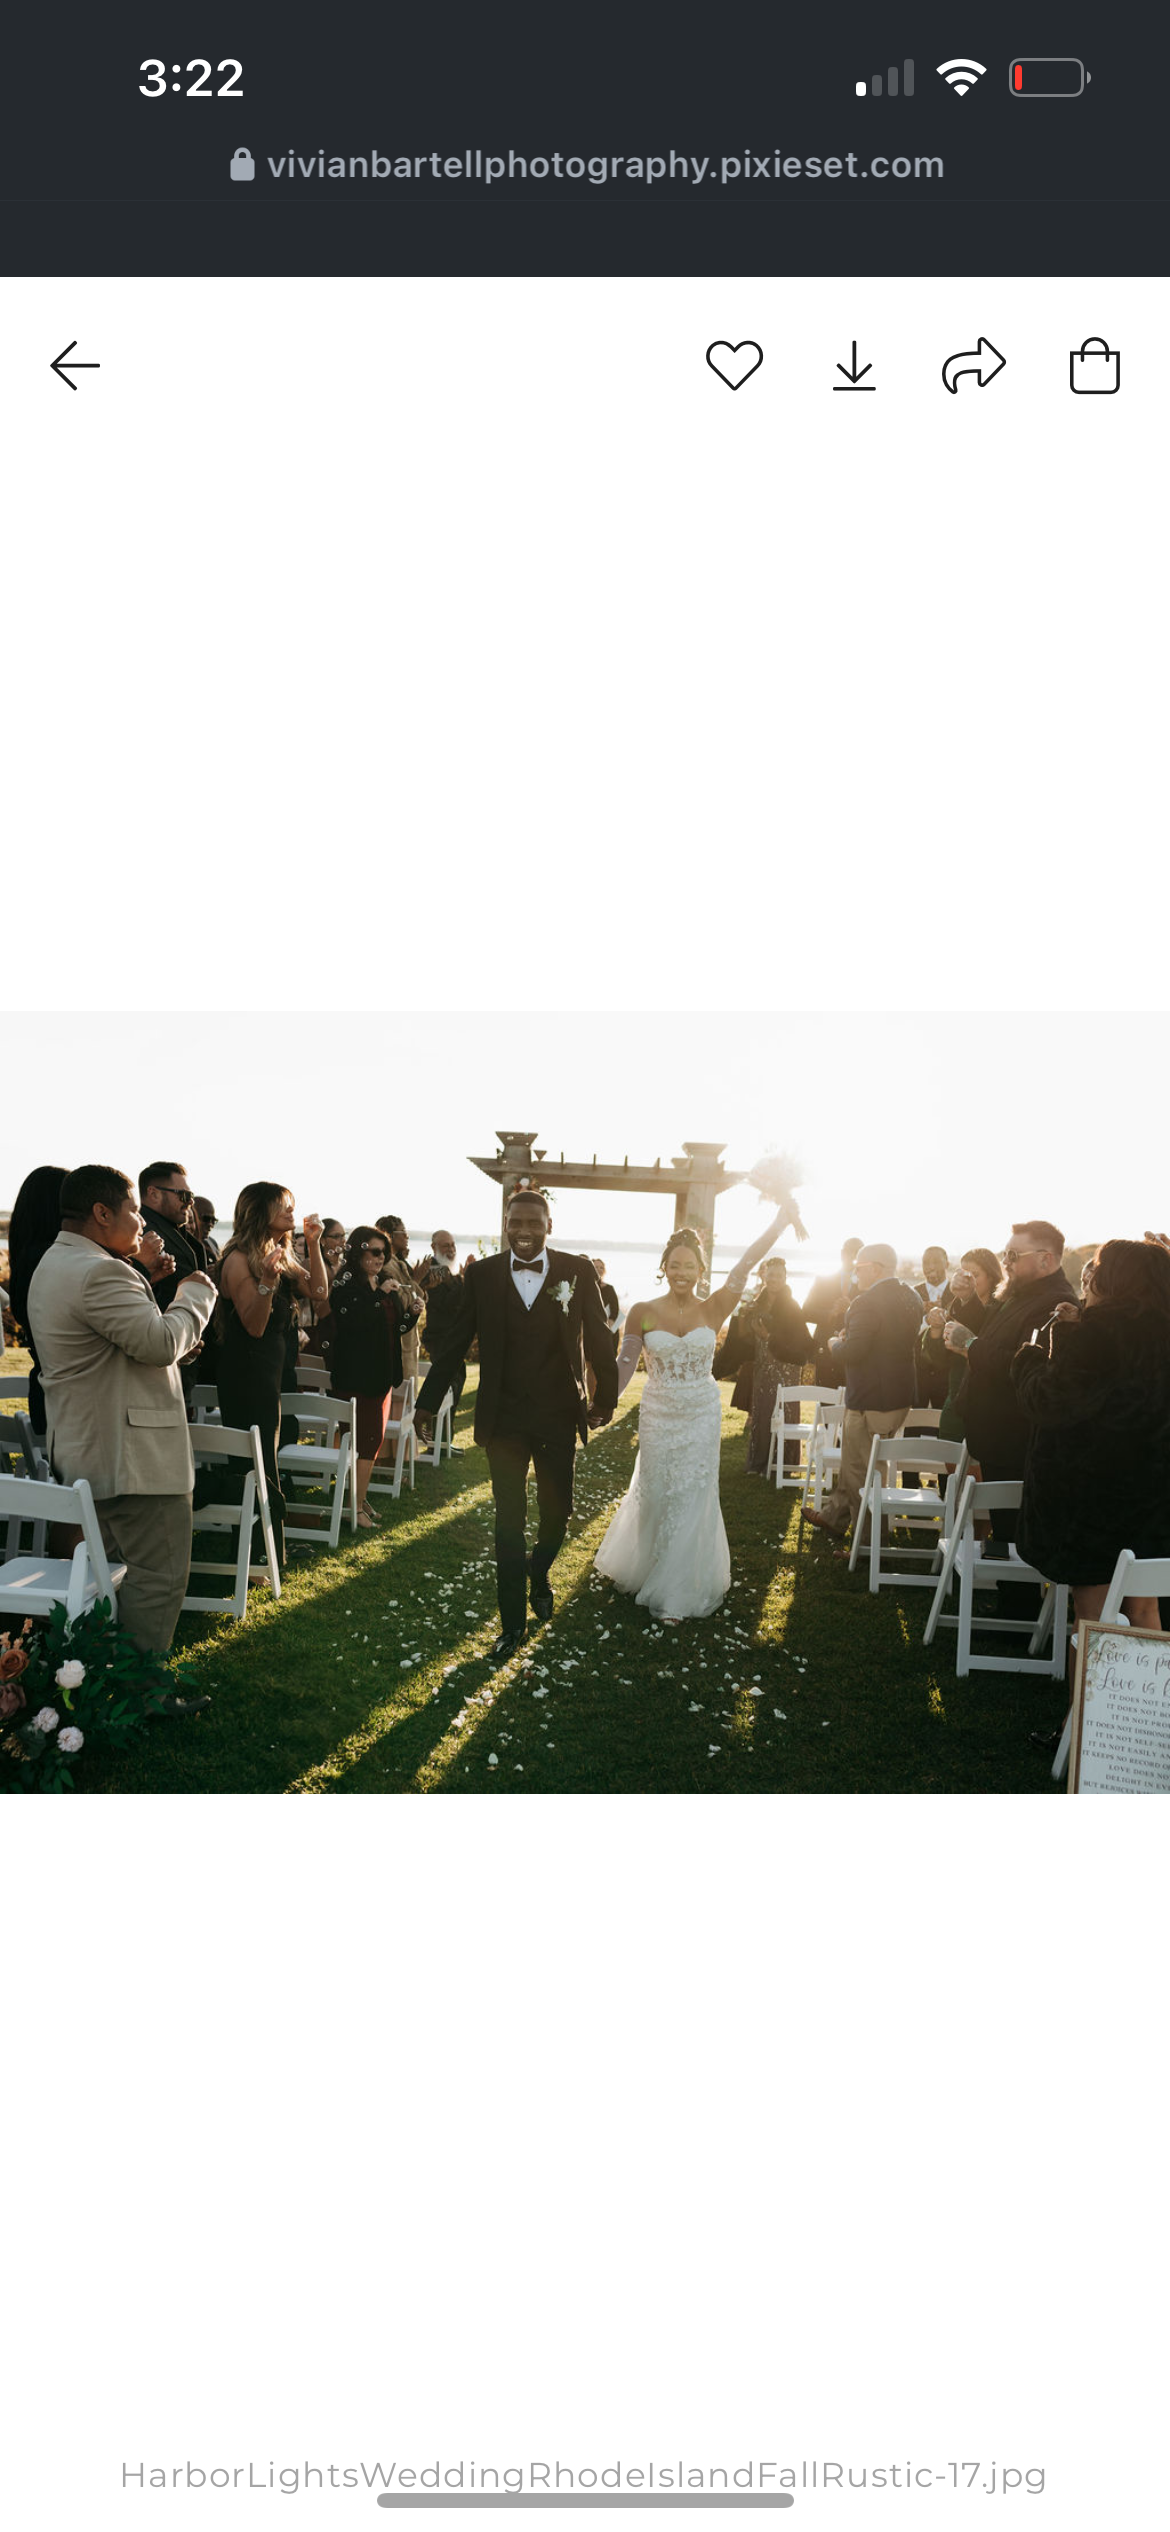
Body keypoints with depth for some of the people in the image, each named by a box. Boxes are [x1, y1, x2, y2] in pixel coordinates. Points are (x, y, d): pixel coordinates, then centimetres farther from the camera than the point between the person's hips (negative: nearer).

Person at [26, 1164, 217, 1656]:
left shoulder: (53, 1265, 16)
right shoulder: (99, 1272, -21)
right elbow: (162, 1342, -24)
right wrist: (196, 1292, -9)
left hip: (86, 1450, 11)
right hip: (131, 1458, -11)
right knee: (156, 1578, -5)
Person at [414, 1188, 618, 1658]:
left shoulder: (577, 1271, -4)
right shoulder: (482, 1274, -2)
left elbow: (598, 1338, 2)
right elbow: (456, 1341, 3)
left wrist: (607, 1397, 4)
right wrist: (428, 1402, 5)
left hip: (559, 1414, 0)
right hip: (504, 1417, 0)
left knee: (557, 1512, 12)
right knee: (509, 1520, 6)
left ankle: (539, 1574, 45)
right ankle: (513, 1623, 18)